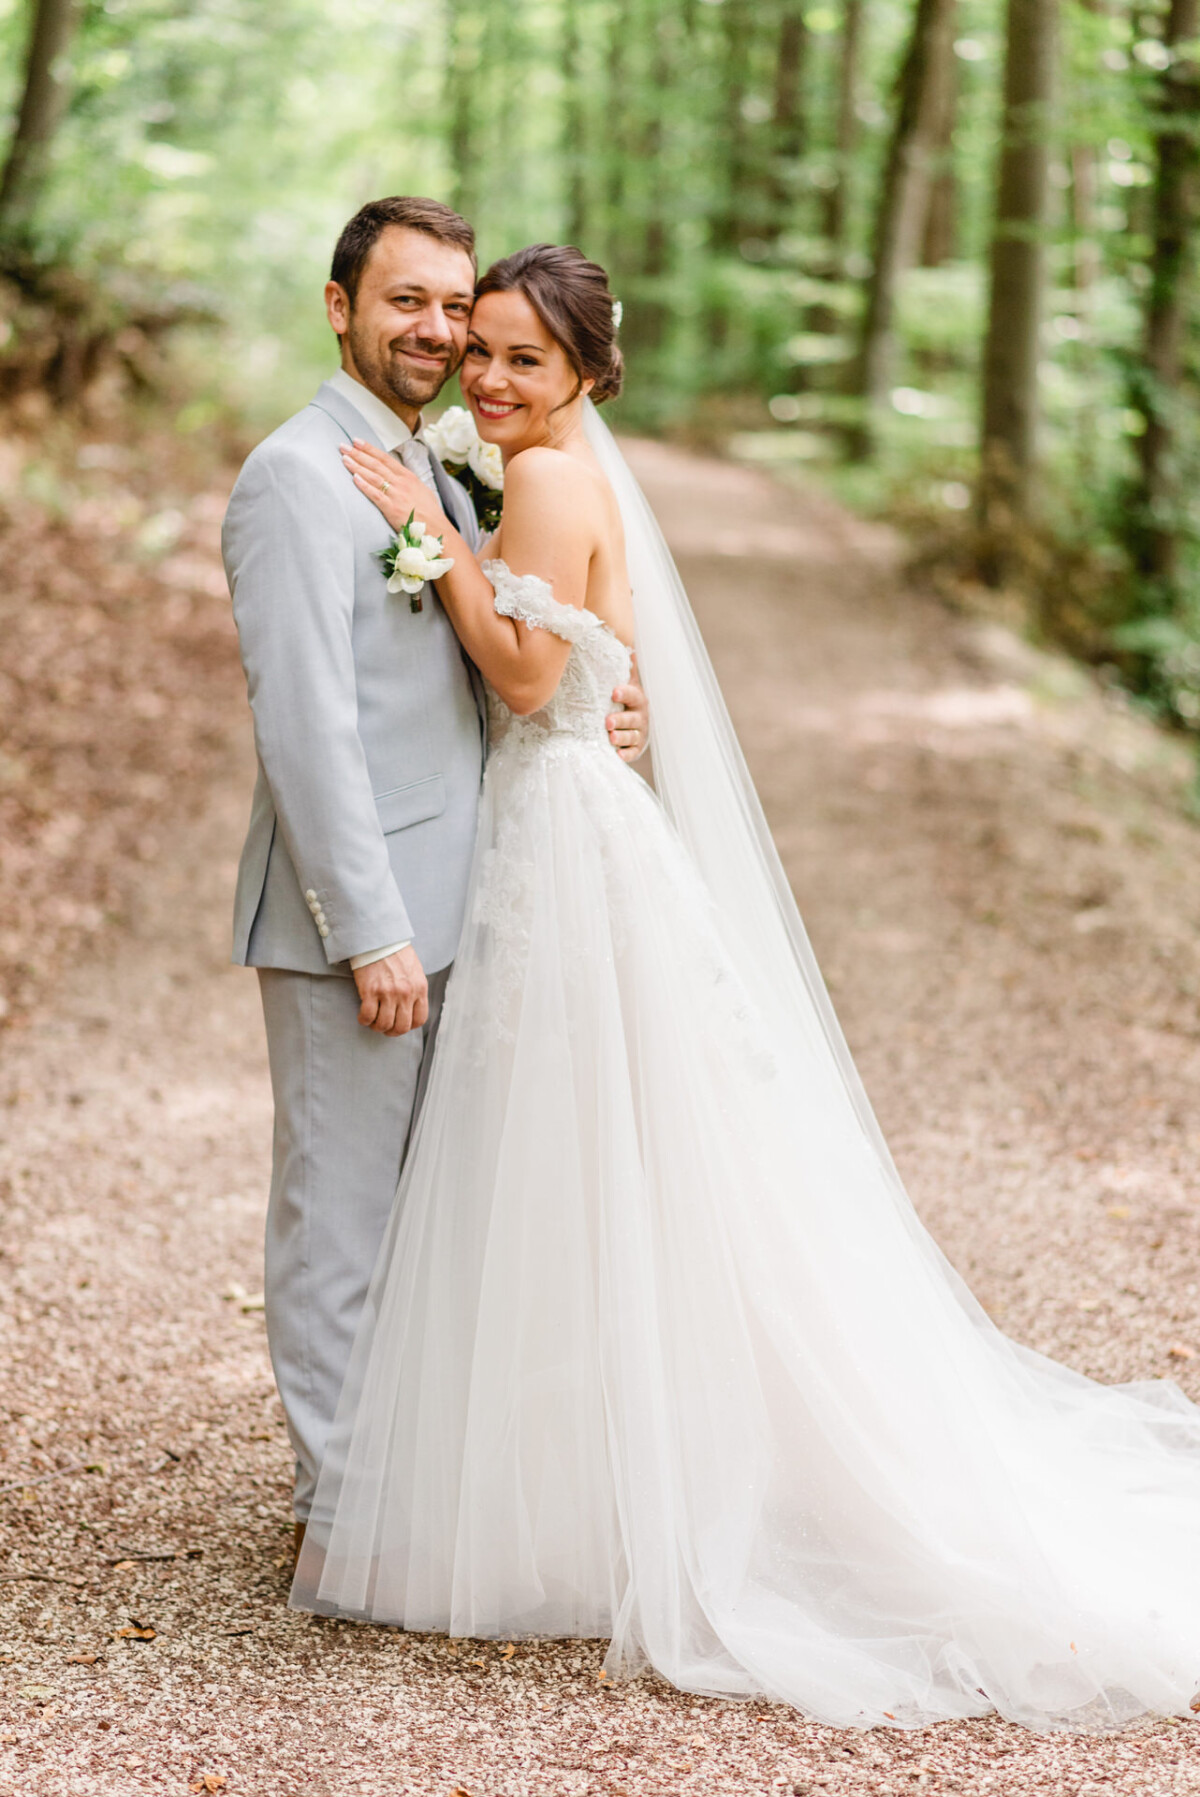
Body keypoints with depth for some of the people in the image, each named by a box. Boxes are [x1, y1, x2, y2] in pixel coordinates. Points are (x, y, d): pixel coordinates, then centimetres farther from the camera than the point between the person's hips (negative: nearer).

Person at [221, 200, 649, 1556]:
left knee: (418, 1203, 17)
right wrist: (371, 933, -22)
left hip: (437, 907, 9)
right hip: (353, 919, -9)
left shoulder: (434, 478, 15)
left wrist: (595, 717, 0)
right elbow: (306, 726, -20)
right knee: (340, 1204, 1)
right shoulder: (298, 479, -14)